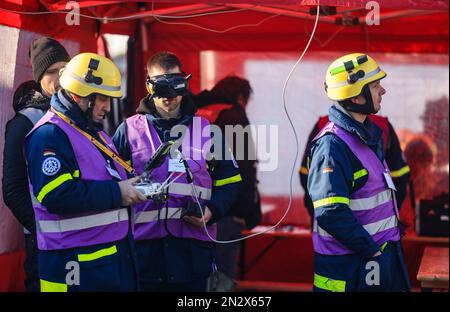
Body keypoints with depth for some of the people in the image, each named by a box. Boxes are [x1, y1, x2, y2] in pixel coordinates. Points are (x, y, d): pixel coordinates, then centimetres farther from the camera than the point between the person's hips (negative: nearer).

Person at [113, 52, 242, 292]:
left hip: (194, 248, 1)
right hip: (146, 250, -1)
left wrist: (212, 210, -3)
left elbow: (229, 181, 14)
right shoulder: (129, 130, 8)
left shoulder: (206, 131, 11)